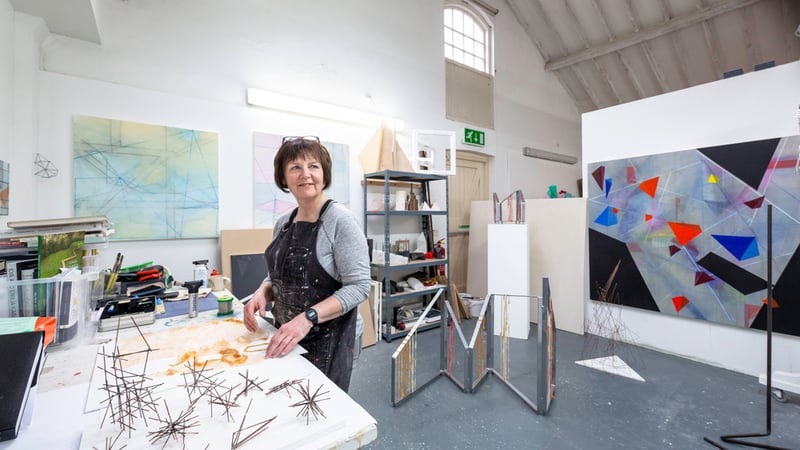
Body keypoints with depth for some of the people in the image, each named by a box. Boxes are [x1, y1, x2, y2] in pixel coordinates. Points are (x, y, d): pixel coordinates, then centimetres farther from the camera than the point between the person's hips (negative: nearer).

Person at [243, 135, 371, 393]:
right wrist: (262, 293, -5)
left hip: (326, 340, -6)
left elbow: (358, 286, -20)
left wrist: (308, 317, -28)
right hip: (284, 336, 6)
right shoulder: (283, 224, 4)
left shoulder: (340, 220, -17)